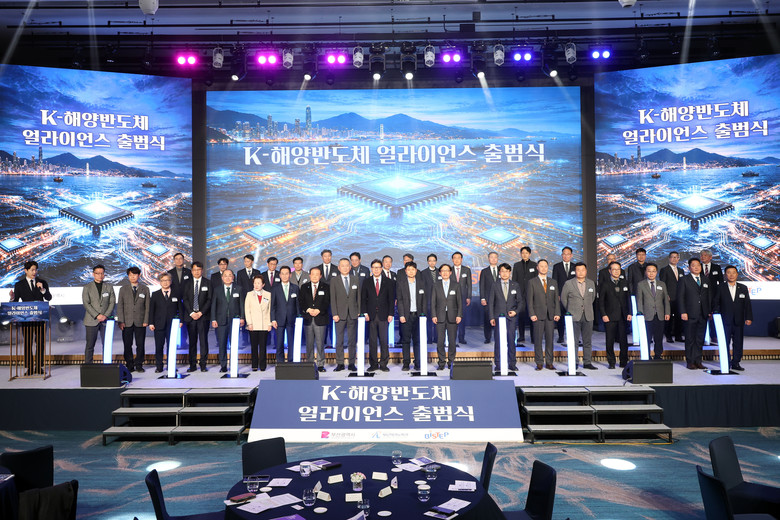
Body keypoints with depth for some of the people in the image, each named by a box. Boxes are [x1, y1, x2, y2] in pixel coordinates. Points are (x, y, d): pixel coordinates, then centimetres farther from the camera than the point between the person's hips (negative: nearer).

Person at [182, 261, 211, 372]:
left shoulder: (207, 283, 6)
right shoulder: (187, 283, 10)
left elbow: (209, 299, 0)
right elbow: (184, 299, 4)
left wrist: (201, 312, -10)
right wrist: (191, 313, -7)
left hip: (203, 316, -1)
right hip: (190, 316, 1)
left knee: (203, 340, -3)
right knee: (192, 341, 4)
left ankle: (203, 364, 2)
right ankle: (192, 365, 8)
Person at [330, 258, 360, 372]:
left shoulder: (356, 279, 8)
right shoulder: (334, 281, 2)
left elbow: (358, 296, 9)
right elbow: (333, 299, 0)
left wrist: (359, 311, 2)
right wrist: (334, 314, -7)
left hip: (353, 314, 1)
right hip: (340, 314, -1)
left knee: (352, 340, 6)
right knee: (339, 340, 2)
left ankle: (352, 363, 13)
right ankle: (340, 364, 10)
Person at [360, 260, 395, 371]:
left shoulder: (388, 282, 7)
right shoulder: (366, 282, 9)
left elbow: (391, 299, 5)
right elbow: (363, 299, 8)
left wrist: (390, 314, -3)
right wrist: (365, 313, -3)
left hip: (383, 315, -1)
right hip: (371, 316, 1)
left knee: (384, 340, -1)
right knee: (372, 340, 3)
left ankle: (383, 364, 7)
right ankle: (373, 364, 10)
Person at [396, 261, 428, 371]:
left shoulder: (421, 284, 9)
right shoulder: (400, 284, 3)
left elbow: (424, 300, 10)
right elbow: (399, 300, -1)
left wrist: (423, 314, 1)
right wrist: (401, 315, -8)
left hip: (418, 315, 2)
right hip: (406, 316, -1)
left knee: (418, 340, 3)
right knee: (405, 340, 1)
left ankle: (418, 363, 9)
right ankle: (406, 363, 8)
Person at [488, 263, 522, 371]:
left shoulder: (515, 285, 7)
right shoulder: (494, 285, 4)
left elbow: (521, 301, 10)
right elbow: (490, 302, 4)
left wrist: (516, 311, -7)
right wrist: (491, 317, -3)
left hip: (511, 317, 1)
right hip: (498, 317, -1)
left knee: (511, 340, 1)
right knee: (498, 341, 0)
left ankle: (512, 363, 11)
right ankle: (498, 364, 7)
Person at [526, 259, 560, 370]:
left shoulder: (553, 282, 14)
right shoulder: (532, 282, 3)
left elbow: (556, 299, 12)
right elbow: (529, 299, -1)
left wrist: (557, 313, 1)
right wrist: (532, 314, -10)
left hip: (550, 315, 3)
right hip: (538, 315, -3)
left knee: (549, 339, 4)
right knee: (538, 339, -2)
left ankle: (549, 362, 12)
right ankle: (539, 363, 5)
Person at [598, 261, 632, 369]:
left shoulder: (624, 283, 12)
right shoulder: (604, 284, 3)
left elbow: (628, 299, 13)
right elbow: (601, 301, 1)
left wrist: (629, 313, 4)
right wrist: (603, 315, -8)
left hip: (623, 316, 2)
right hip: (610, 317, -2)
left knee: (624, 340, 1)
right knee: (610, 341, 2)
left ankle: (624, 362, 13)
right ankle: (611, 362, 12)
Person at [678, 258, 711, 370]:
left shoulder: (706, 280, 14)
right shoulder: (684, 280, 0)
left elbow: (709, 296, 15)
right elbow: (680, 297, -4)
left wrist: (710, 311, 6)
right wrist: (683, 312, -11)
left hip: (703, 315, 4)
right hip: (690, 314, -4)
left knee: (700, 339, 8)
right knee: (690, 339, 0)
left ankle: (698, 361, 16)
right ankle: (690, 362, 7)